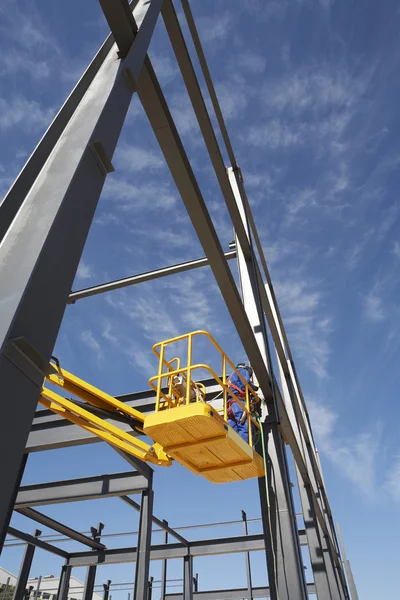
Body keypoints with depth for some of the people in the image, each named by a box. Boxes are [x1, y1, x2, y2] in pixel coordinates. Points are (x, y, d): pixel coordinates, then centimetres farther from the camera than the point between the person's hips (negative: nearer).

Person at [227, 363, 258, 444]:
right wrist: (255, 388, 12)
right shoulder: (243, 371, 14)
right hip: (239, 402, -9)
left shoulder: (232, 376, 39)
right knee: (246, 428, -20)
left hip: (230, 405, 9)